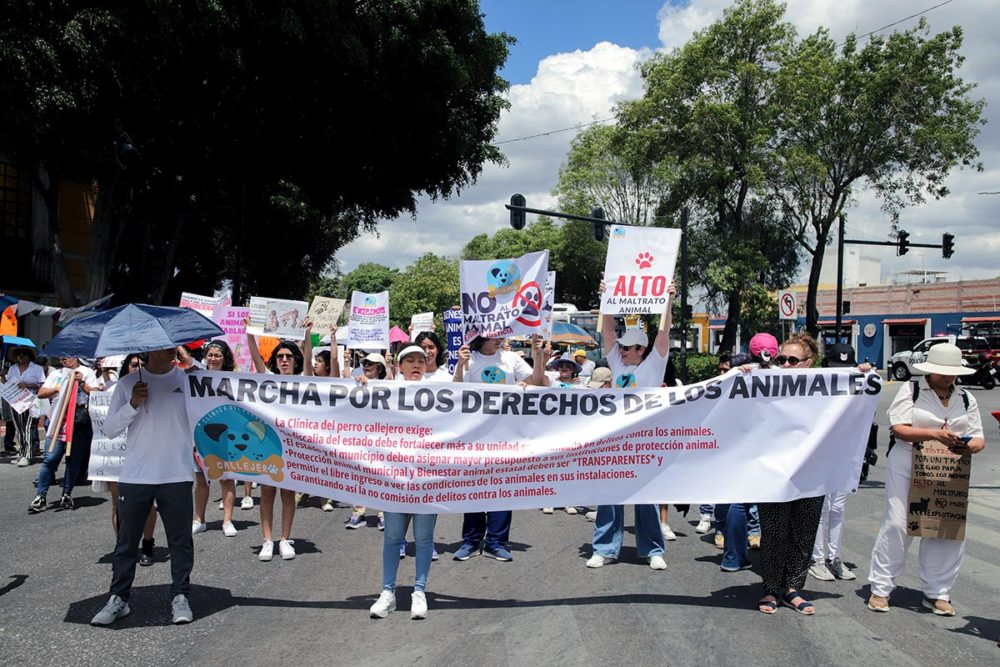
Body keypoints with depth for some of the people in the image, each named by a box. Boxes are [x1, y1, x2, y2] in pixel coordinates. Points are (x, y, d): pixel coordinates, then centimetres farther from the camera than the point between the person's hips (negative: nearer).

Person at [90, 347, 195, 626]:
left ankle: (180, 596, 17)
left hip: (177, 476, -1)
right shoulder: (128, 383, 5)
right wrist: (133, 405, -11)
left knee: (180, 539, 5)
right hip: (135, 476, 1)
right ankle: (118, 599, 21)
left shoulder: (188, 380, 3)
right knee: (127, 540, 9)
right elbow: (110, 429, 5)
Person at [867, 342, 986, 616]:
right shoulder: (911, 390, 1)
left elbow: (979, 438, 9)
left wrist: (970, 446, -15)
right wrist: (935, 434, -22)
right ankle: (880, 588, 9)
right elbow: (898, 428, -9)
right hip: (907, 466, -4)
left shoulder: (966, 399, 14)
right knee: (897, 524, -3)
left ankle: (937, 593, 17)